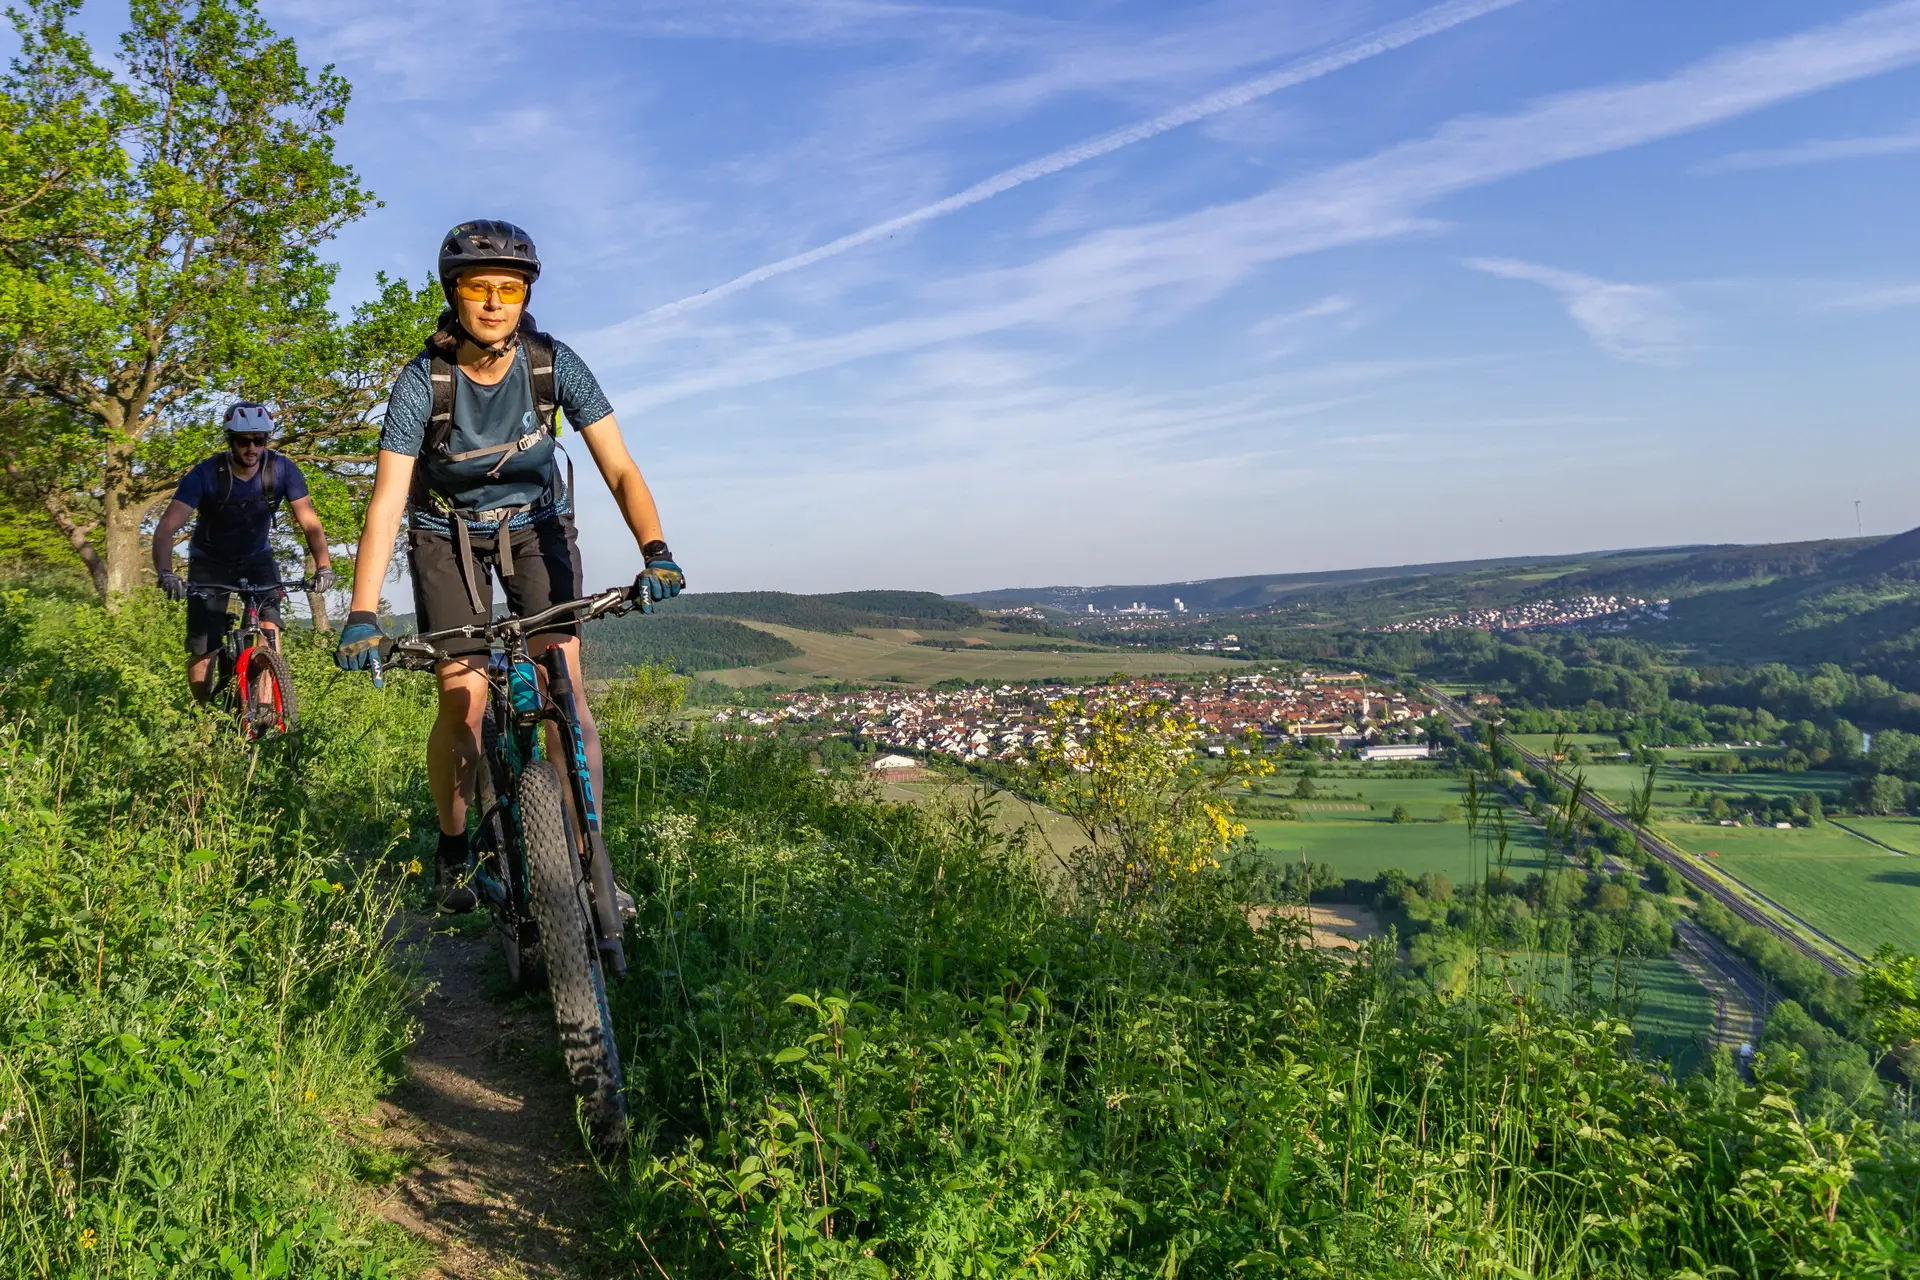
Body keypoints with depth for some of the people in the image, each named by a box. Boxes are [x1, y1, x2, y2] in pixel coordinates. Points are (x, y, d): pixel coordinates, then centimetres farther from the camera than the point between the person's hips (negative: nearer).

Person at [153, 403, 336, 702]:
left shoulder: (282, 469, -19)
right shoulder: (205, 474, -25)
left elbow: (309, 522, -19)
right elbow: (166, 529, -32)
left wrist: (323, 566, -35)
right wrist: (165, 573, -49)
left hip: (256, 558, 1)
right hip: (209, 562, -1)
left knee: (268, 620, -26)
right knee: (202, 649, -7)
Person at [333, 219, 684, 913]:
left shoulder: (554, 364, -20)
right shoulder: (423, 380, -23)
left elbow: (619, 468, -24)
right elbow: (386, 503, -27)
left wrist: (655, 552, -41)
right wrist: (362, 616, -37)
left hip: (535, 524, 1)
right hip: (448, 534, -1)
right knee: (463, 700, -10)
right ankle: (452, 850, 14)